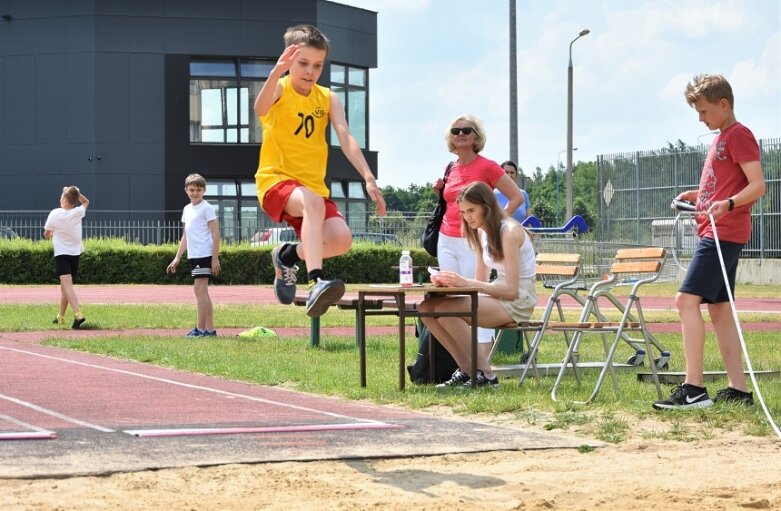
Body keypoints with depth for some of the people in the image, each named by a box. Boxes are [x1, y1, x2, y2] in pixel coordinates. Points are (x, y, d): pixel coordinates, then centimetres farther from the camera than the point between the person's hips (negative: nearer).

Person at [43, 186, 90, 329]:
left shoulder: (55, 214, -11)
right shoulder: (78, 212, -3)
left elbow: (47, 234, 3)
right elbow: (86, 202, 21)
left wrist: (51, 233, 24)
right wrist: (76, 193, 8)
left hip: (61, 254, -5)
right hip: (75, 253, 5)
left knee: (67, 285, -18)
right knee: (65, 285, 20)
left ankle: (78, 314, -38)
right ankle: (60, 316, 30)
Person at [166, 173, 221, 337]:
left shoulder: (206, 208, -6)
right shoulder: (187, 209, 17)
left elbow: (216, 233, -10)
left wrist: (215, 258, -15)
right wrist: (177, 258, 21)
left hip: (205, 255, -8)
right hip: (193, 256, 8)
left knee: (199, 288, -11)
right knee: (202, 290, 8)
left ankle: (200, 329, -11)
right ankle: (210, 329, 12)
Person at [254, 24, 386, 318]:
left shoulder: (328, 99, 9)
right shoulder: (280, 89, -5)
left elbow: (345, 137, -2)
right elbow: (260, 109, -30)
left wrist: (368, 178, -17)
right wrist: (277, 72, -50)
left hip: (313, 186, 5)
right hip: (276, 181, -5)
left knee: (341, 239, -19)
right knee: (314, 203, -38)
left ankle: (289, 255, 11)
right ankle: (316, 283, -49)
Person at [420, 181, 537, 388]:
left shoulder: (509, 232, -16)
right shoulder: (482, 233, 11)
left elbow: (511, 290, -21)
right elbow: (480, 282, 11)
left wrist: (465, 282, -26)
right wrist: (453, 281, -9)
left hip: (517, 302, -9)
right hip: (497, 298, 9)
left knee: (446, 309, -26)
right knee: (427, 307, -7)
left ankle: (485, 375, -16)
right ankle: (466, 369, -1)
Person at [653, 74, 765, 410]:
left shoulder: (738, 135, -9)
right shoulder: (721, 138, 20)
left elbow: (758, 185, -18)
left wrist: (727, 204, -34)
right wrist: (698, 196, 17)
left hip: (723, 232, -11)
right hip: (715, 232, 11)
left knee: (687, 299, -16)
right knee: (720, 309, 9)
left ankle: (694, 389, -20)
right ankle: (737, 389, 10)